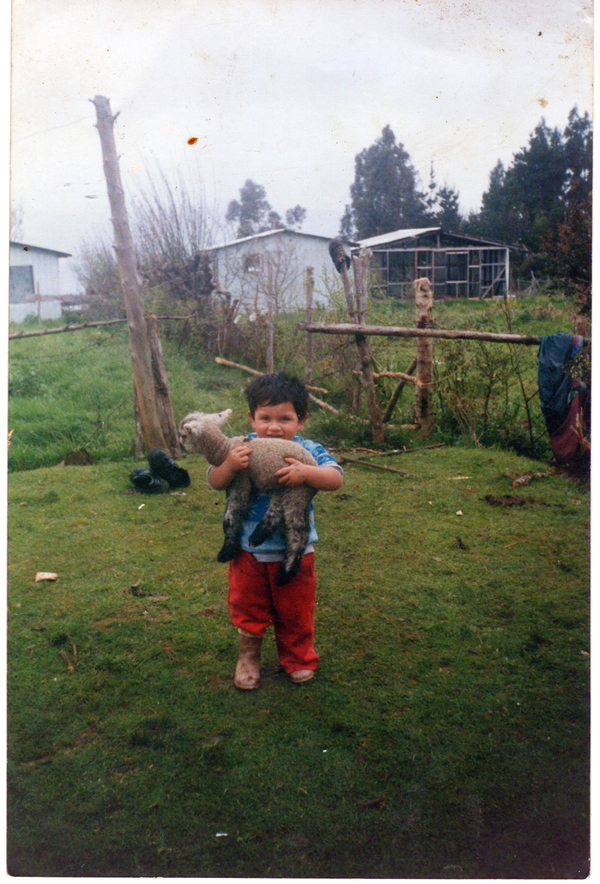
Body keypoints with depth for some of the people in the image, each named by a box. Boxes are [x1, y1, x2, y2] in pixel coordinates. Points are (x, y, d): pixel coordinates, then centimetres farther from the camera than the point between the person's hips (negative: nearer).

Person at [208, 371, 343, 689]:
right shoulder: (243, 449, -9)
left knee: (295, 611, 17)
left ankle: (297, 659, 41)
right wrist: (229, 465, -36)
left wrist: (305, 472, -40)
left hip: (295, 552, 0)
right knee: (247, 608, 17)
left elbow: (336, 478, -22)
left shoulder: (308, 451, -11)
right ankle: (248, 656, 41)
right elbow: (215, 482, -15)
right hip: (248, 551, 1)